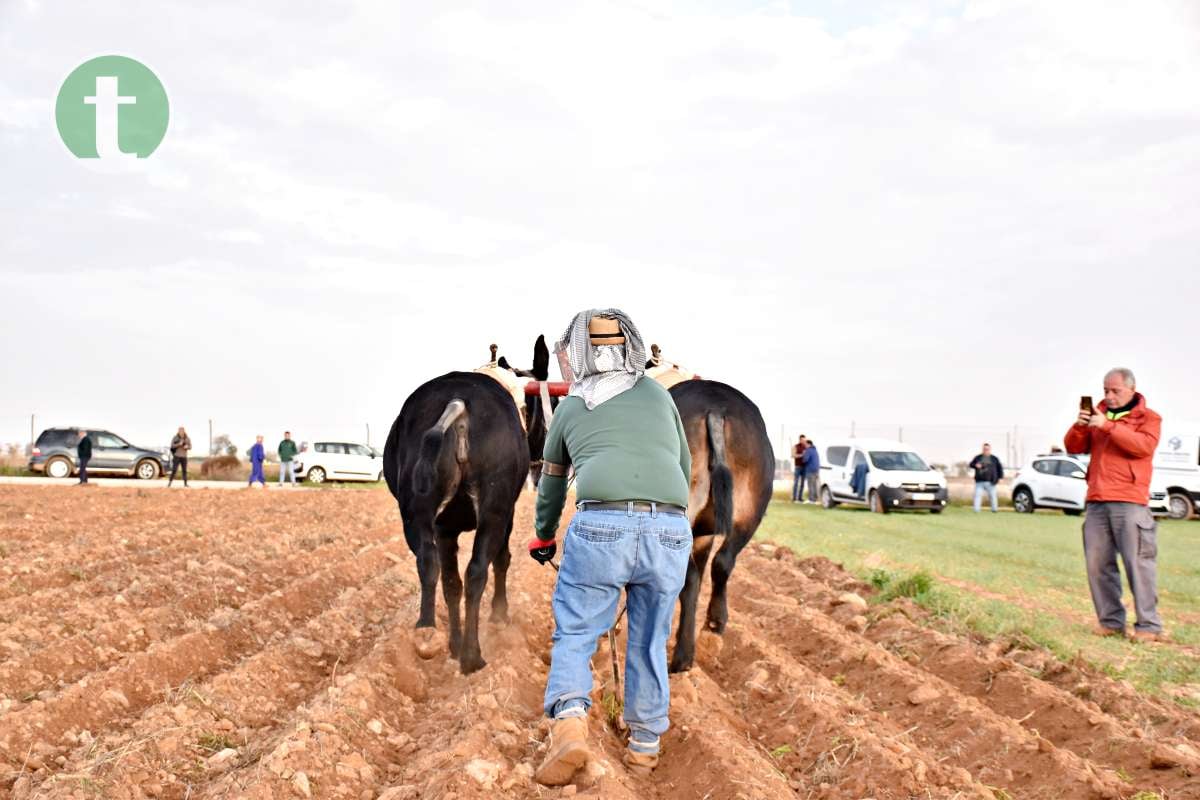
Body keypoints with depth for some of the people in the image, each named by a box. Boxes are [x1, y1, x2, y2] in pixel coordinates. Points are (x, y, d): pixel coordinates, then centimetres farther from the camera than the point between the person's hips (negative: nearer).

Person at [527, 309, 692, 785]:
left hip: (600, 528, -2)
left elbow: (551, 483, 34)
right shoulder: (658, 394, 23)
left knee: (574, 634, 9)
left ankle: (570, 724, -12)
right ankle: (644, 746, 21)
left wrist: (543, 538, 51)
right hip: (671, 531, 2)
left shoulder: (569, 408, 21)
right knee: (649, 643, 16)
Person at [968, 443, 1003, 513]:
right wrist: (975, 465, -10)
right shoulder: (978, 457, 11)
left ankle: (994, 509, 15)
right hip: (980, 481, 1)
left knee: (992, 496, 2)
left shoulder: (994, 458, 8)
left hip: (990, 482, -1)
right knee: (978, 495, -6)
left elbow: (1000, 468, 9)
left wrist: (1000, 478, 1)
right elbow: (971, 464, 13)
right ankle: (976, 510, -6)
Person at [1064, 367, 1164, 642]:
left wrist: (1108, 426, -19)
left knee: (1138, 562, -8)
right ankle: (1111, 621, 7)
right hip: (1097, 501, 5)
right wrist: (1079, 427, -7)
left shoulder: (1148, 418, 5)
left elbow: (1145, 445, -14)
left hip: (1129, 502, -5)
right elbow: (1074, 447, 13)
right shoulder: (1098, 415, 19)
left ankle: (1149, 625, -6)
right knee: (1098, 564, 1)